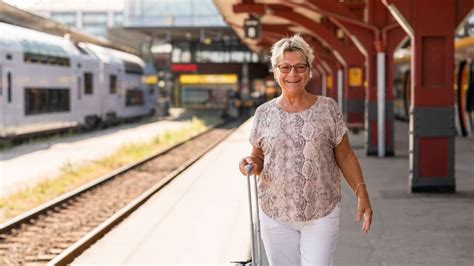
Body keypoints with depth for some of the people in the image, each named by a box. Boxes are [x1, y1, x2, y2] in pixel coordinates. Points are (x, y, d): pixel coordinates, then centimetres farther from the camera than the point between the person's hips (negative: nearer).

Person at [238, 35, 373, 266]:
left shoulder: (328, 109, -1)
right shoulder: (264, 113, 2)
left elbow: (345, 156, 3)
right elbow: (259, 156, 11)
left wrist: (362, 195, -4)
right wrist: (252, 164, -11)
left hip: (322, 214, -1)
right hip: (276, 216, 2)